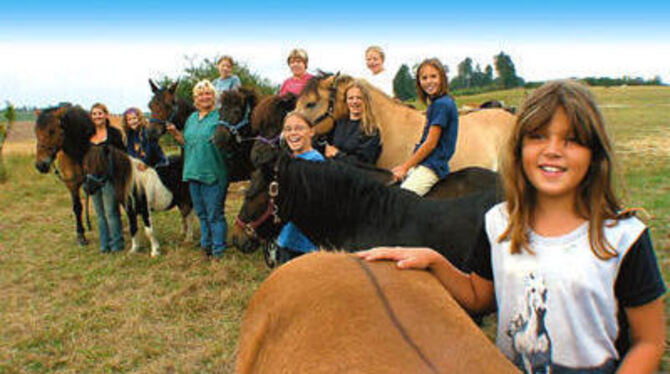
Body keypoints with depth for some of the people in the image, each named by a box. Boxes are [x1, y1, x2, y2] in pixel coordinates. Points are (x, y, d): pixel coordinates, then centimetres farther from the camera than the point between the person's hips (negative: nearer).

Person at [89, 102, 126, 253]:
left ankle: (116, 244, 10)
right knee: (100, 214, 12)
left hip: (109, 177, -5)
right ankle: (105, 245, 23)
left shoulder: (114, 133, -5)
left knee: (111, 212, -2)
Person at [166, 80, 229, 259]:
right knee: (201, 213, 17)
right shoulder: (192, 118, 16)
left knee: (214, 214, -2)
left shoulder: (220, 116, -6)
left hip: (213, 173, -7)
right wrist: (175, 133, 6)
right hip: (193, 172, 7)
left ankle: (218, 250, 9)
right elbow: (186, 142, 22)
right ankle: (206, 244, 30)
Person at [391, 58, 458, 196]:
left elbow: (431, 143, -15)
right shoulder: (434, 103, 17)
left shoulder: (442, 104, -13)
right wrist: (404, 166, 15)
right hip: (422, 164, 10)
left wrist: (405, 167, -8)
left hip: (433, 166, -10)